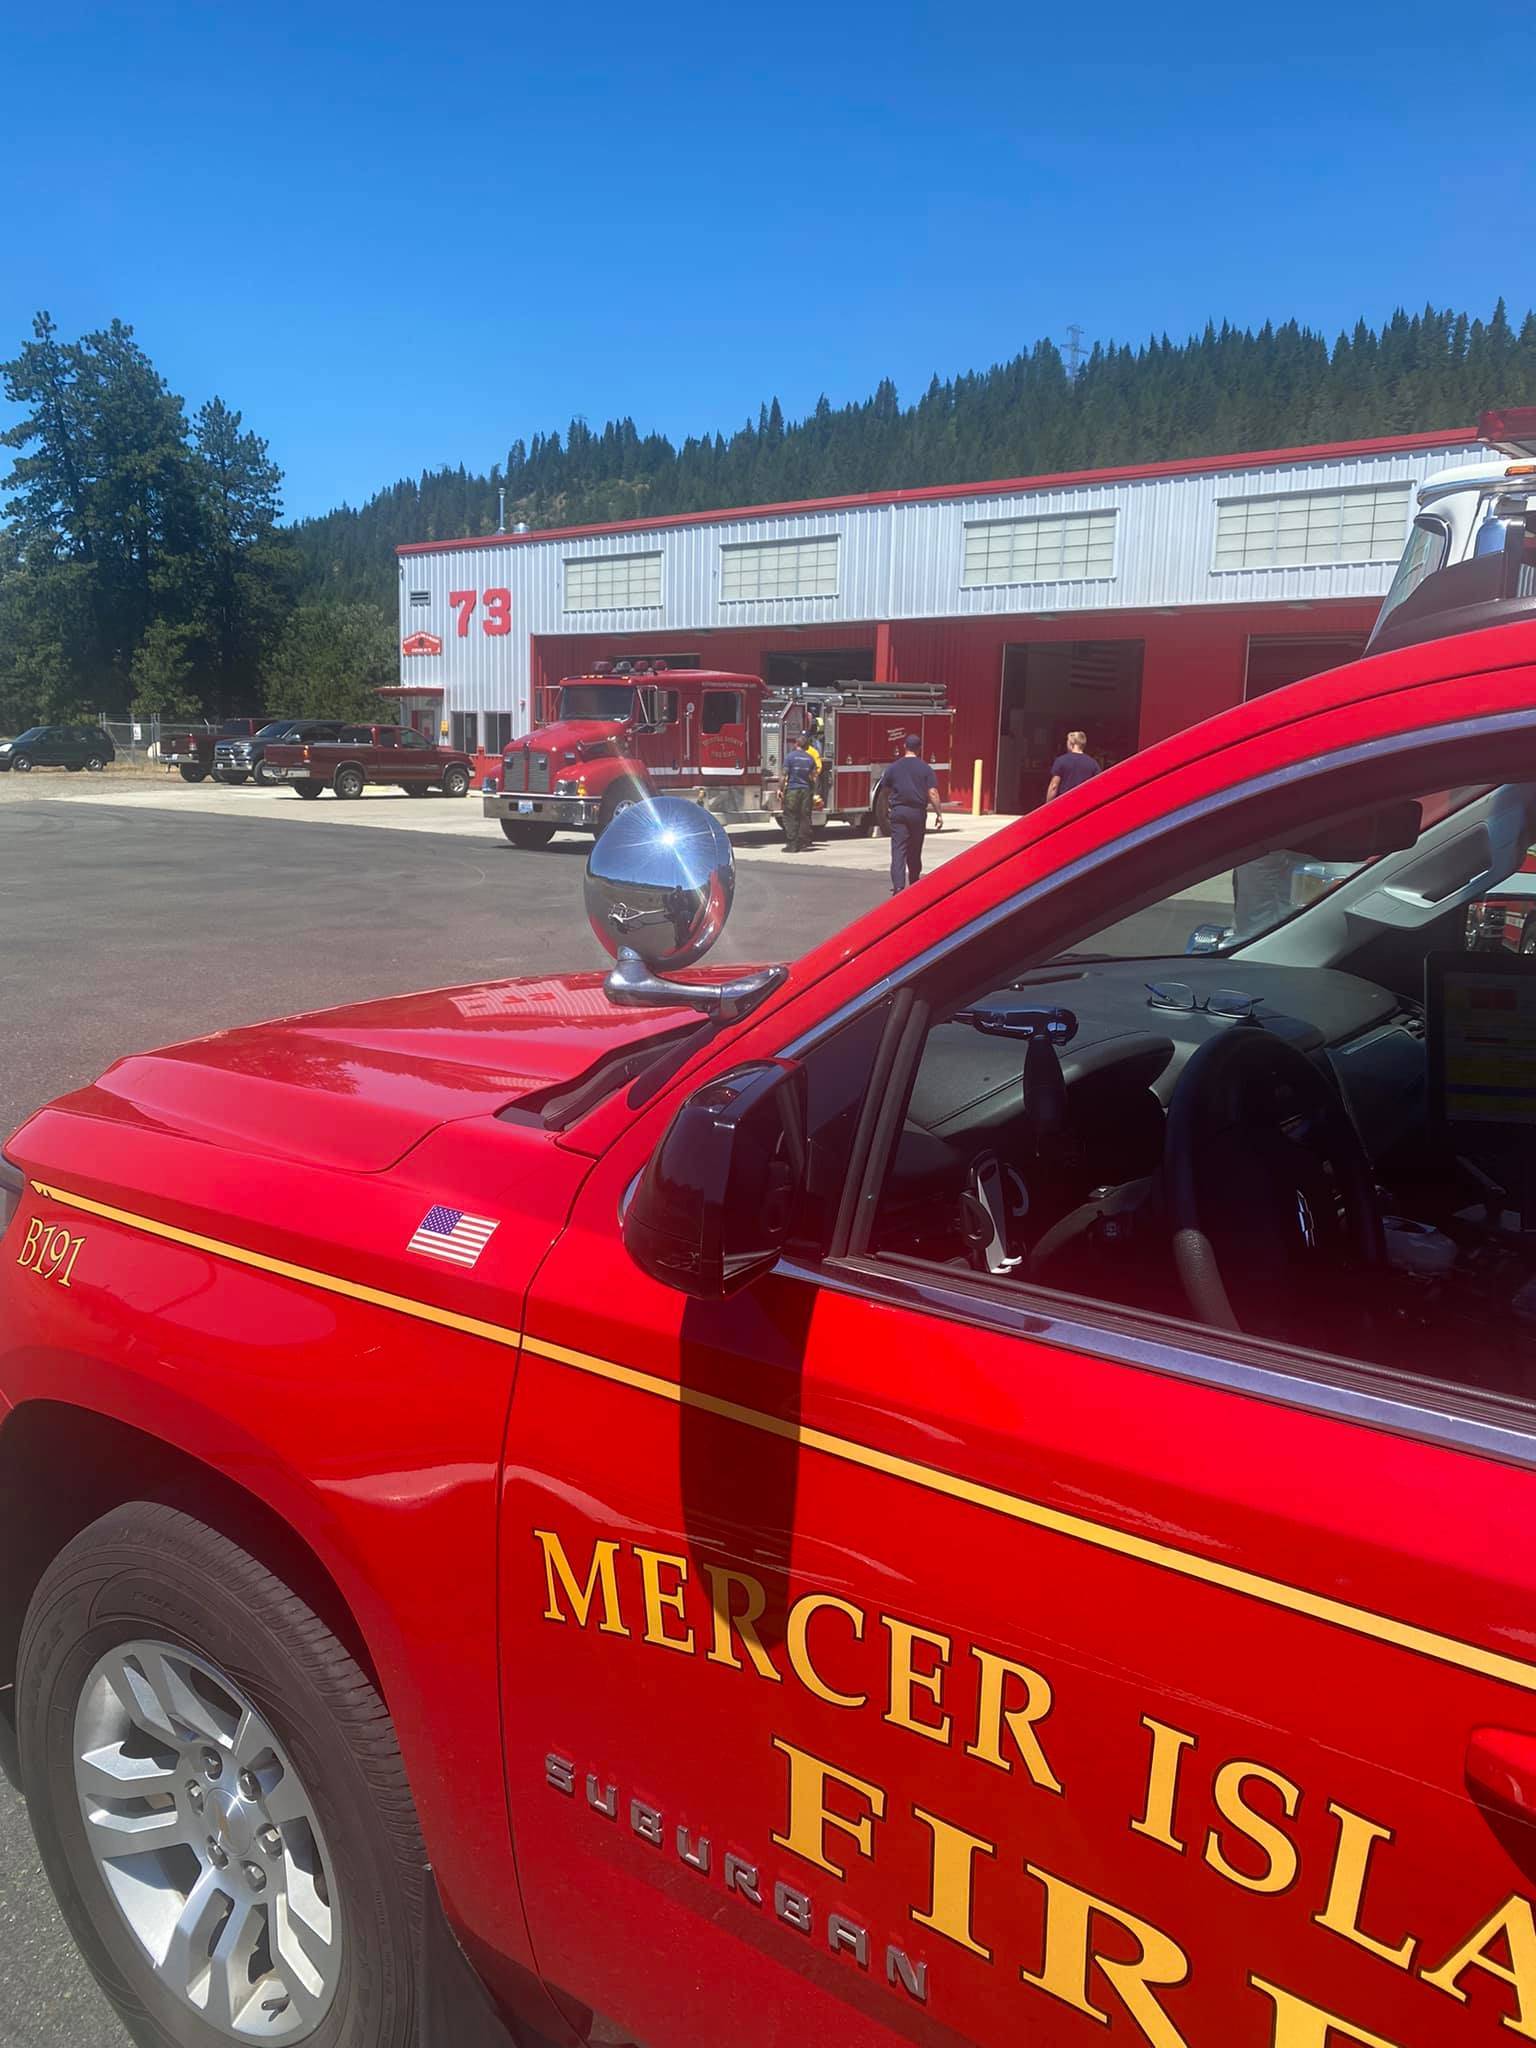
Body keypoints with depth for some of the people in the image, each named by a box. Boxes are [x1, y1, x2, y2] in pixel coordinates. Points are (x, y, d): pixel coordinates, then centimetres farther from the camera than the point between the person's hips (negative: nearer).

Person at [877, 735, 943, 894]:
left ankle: (898, 886, -19)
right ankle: (914, 884, 28)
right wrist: (939, 814, -1)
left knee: (898, 850, -5)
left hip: (898, 811, 0)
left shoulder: (893, 767, 2)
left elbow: (885, 790, 12)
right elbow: (933, 793, -7)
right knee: (915, 851, 14)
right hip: (918, 812, 0)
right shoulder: (925, 768, -2)